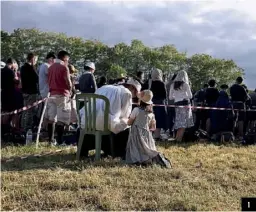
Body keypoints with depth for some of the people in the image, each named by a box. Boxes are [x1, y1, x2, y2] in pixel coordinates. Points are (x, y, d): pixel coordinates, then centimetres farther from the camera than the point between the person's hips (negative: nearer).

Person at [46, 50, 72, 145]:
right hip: (62, 95, -7)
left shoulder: (51, 67, 12)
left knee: (51, 118, 8)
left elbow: (49, 81, 14)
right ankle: (60, 141, -7)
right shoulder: (64, 67, -9)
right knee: (61, 120, -5)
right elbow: (69, 83, -10)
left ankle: (51, 140, 11)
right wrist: (69, 91, 7)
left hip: (52, 95, 7)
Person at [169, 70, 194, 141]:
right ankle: (179, 139, -6)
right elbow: (190, 96, -5)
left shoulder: (173, 85, 5)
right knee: (184, 123, 0)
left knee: (179, 122, 11)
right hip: (185, 104, -4)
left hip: (177, 104, 4)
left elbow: (170, 97, 8)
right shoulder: (185, 84, -6)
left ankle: (177, 138, 10)